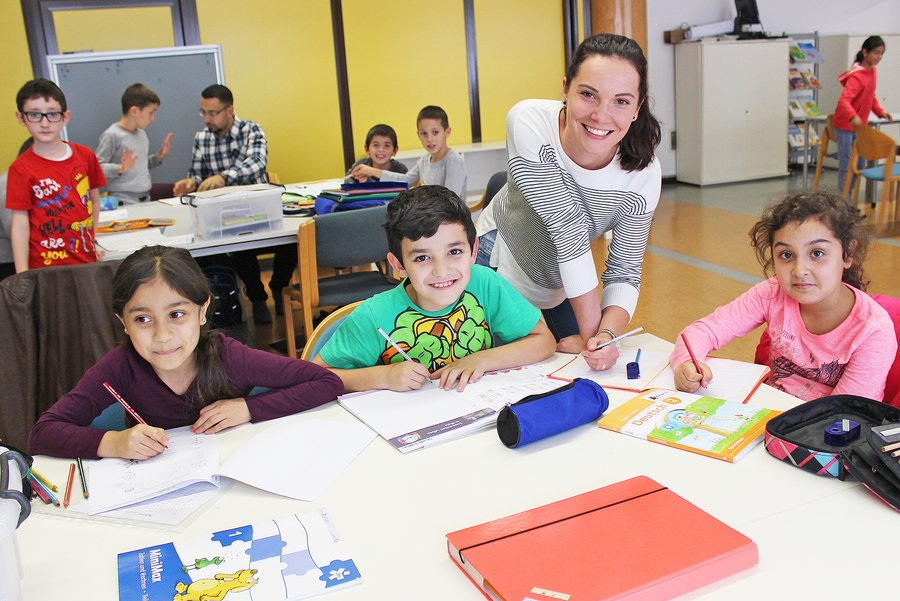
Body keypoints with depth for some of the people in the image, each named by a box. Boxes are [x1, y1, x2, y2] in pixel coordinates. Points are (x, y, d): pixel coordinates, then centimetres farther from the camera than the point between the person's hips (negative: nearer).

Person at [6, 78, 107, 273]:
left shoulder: (85, 155, 3)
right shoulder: (21, 169, -7)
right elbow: (20, 225, -7)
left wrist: (93, 241, 8)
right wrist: (23, 278, -12)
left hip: (87, 260, 3)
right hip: (47, 267, -3)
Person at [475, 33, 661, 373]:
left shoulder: (643, 174, -26)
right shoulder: (529, 123, -33)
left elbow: (624, 274, -18)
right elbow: (568, 229, -33)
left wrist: (606, 334, -37)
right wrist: (592, 330, -30)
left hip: (565, 285, 2)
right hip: (499, 261, -2)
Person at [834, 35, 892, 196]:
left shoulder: (872, 71, 5)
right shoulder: (857, 76, -22)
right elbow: (843, 100, -34)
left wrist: (880, 111, 5)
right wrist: (853, 117, -49)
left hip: (859, 125, 9)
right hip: (845, 126, -9)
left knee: (858, 163, 14)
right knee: (846, 166, -5)